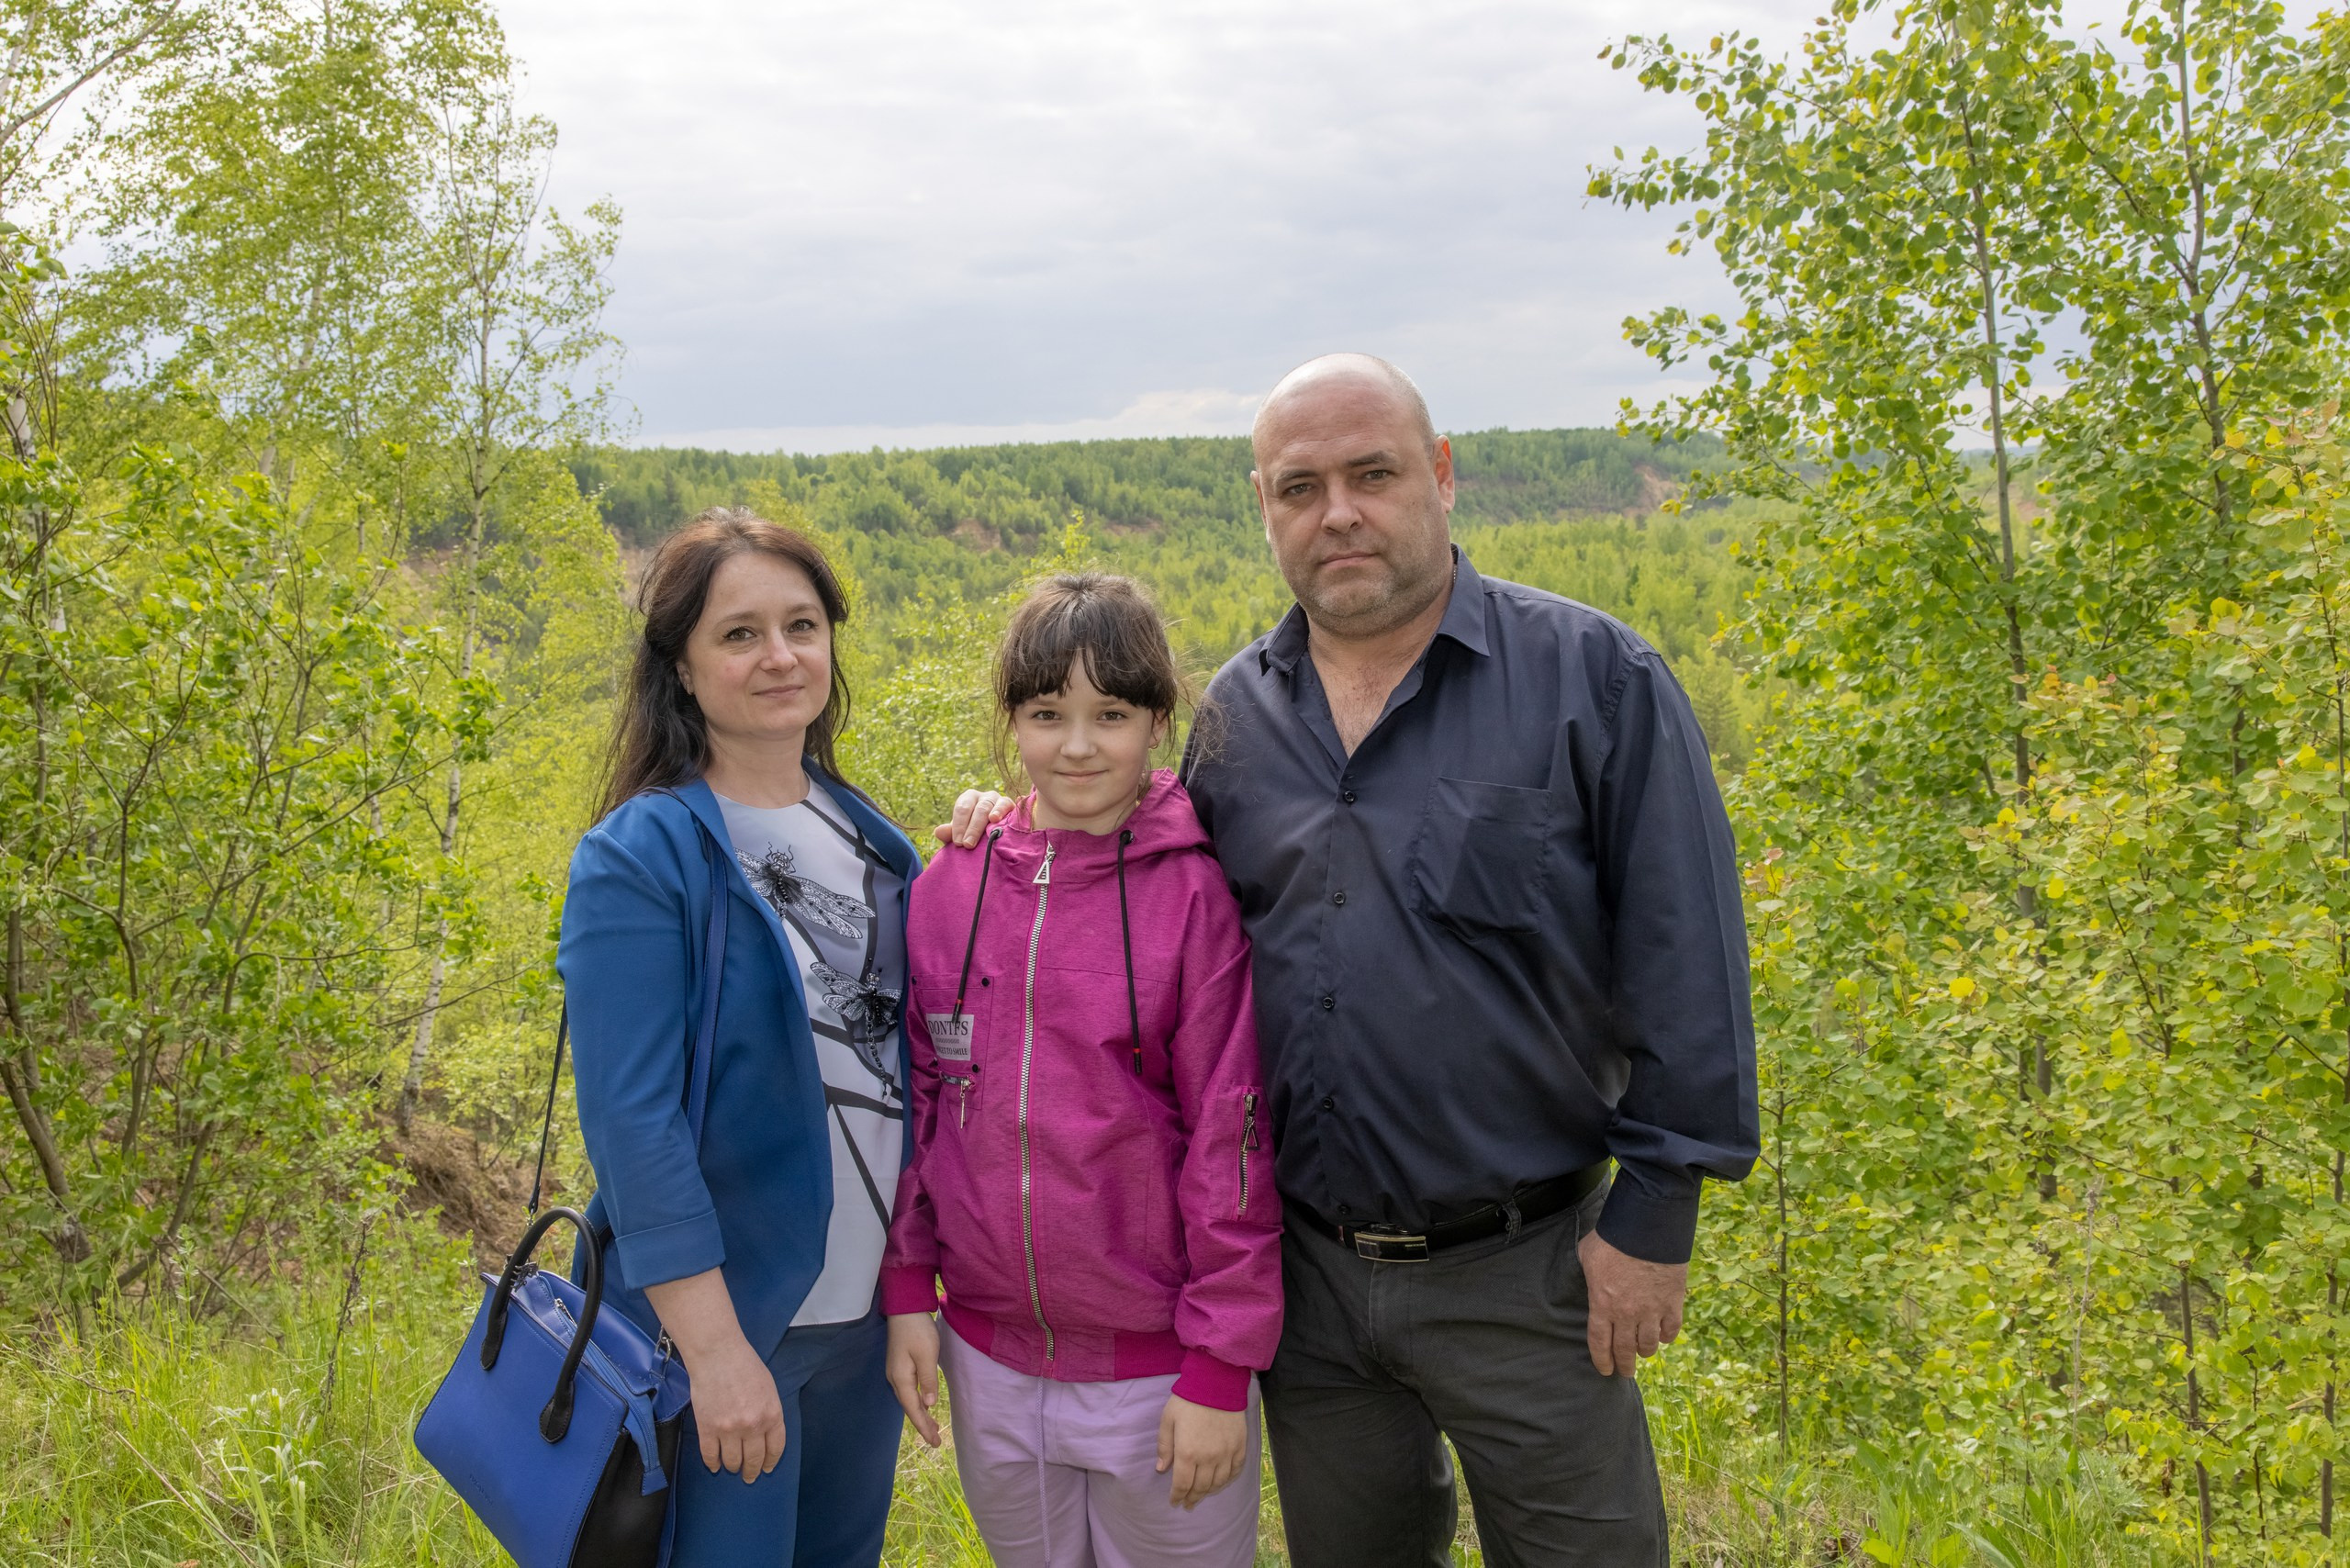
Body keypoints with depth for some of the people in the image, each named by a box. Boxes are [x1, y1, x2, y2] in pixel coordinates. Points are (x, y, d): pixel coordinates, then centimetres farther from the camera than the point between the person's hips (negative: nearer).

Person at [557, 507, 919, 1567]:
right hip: (723, 1321, -6)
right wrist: (713, 1344, -21)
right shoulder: (641, 859, -14)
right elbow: (631, 1117, -18)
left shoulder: (867, 834, 5)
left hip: (864, 1313, 6)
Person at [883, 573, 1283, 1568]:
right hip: (987, 1359, 4)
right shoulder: (950, 887, 0)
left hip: (1156, 1370, -4)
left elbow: (1233, 1133, -12)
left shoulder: (1199, 894, -12)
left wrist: (1221, 1367, -11)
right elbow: (917, 1098, 8)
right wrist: (906, 1289, 6)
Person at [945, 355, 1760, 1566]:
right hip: (1308, 1274, 4)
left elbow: (1684, 958, -10)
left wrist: (1653, 1216, -12)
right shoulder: (1232, 711, 4)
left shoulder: (1592, 679, -9)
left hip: (1521, 1269, -4)